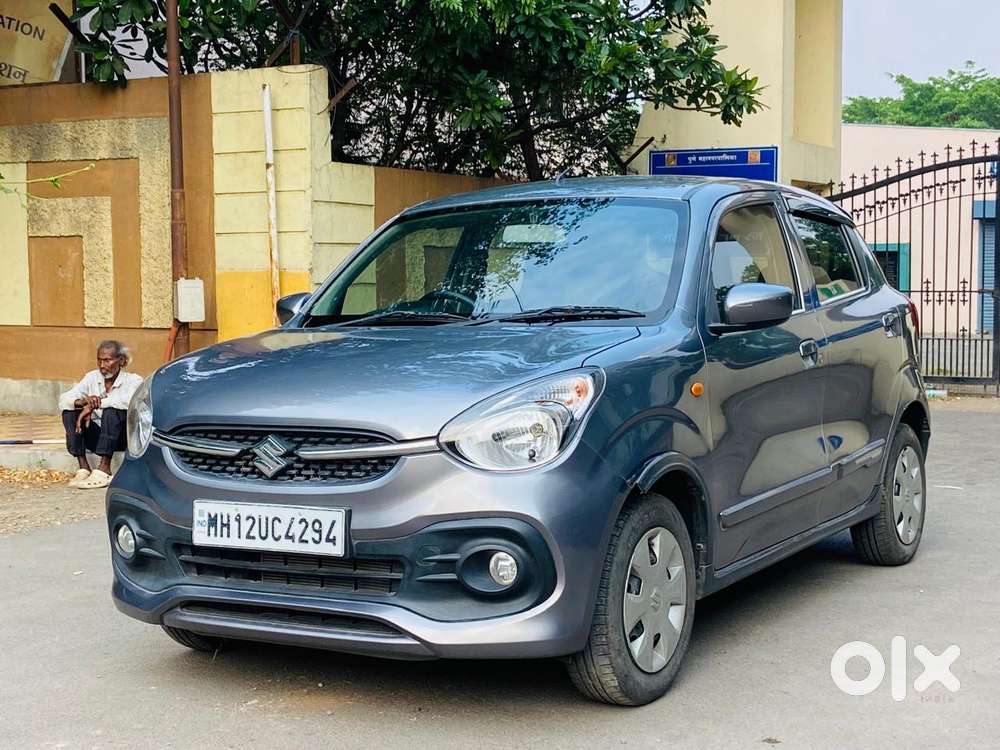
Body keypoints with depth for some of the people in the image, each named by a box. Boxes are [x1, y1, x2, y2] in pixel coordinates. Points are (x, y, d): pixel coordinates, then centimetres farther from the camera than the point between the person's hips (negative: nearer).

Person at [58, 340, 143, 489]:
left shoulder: (133, 380, -9)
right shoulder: (92, 377, 3)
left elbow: (129, 401, -33)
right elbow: (63, 400, -8)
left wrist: (94, 405, -32)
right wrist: (82, 402, -31)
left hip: (123, 437, -4)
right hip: (98, 436, 4)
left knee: (112, 410, -32)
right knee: (69, 411, -16)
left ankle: (104, 469, -34)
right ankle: (83, 467, -22)